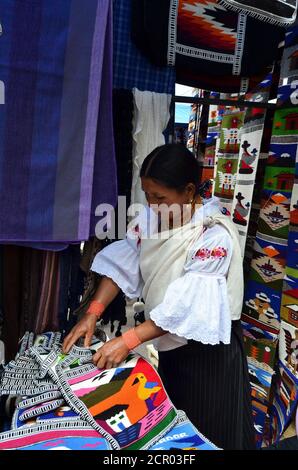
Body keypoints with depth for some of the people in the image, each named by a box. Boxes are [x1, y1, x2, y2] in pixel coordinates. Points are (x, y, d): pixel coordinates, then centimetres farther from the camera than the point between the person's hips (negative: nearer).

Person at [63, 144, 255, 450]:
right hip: (167, 340, 6)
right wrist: (93, 313, -17)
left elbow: (186, 306, -29)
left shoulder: (215, 236, -26)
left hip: (206, 347, -5)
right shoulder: (151, 217, -6)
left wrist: (128, 341, -29)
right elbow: (122, 264, -7)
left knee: (207, 435, 16)